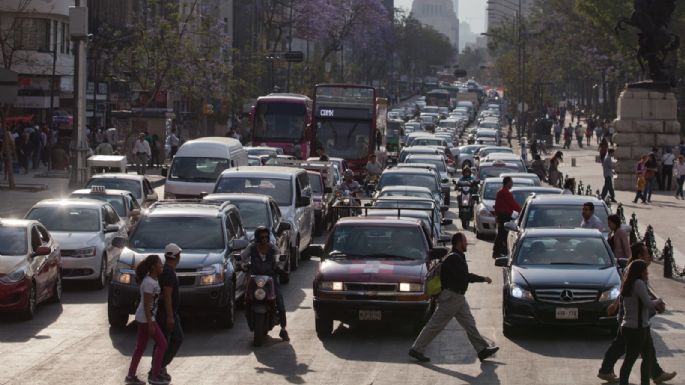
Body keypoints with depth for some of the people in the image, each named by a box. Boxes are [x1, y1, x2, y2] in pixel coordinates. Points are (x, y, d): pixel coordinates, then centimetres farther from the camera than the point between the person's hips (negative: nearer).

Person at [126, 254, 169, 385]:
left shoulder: (152, 280, 9)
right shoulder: (149, 283, -20)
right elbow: (146, 305, -21)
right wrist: (150, 324, -21)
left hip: (144, 318, 9)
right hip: (146, 319, -9)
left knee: (140, 347, 13)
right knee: (162, 344, -2)